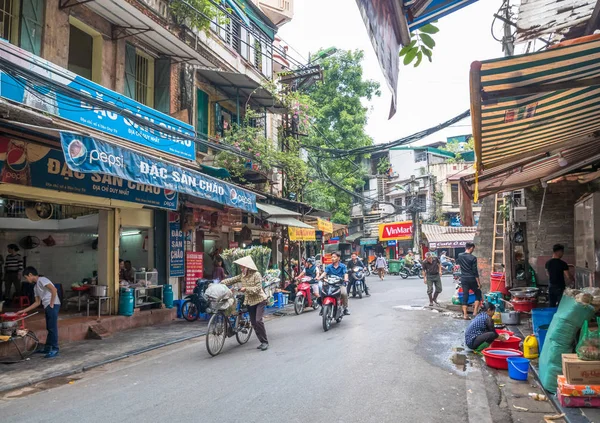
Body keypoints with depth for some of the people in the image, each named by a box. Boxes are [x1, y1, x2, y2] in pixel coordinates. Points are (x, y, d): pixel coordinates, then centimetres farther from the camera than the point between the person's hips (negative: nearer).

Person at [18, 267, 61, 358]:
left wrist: (51, 304, -16)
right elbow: (37, 302, 23)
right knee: (49, 328, 15)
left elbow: (54, 290, -20)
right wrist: (24, 310, 19)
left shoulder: (41, 280, -7)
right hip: (47, 307, 10)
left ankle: (55, 350, -5)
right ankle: (47, 348, 23)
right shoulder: (36, 287, 21)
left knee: (53, 328, -8)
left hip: (53, 306, -10)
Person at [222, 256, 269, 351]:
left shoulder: (256, 275, -14)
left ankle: (265, 342, -6)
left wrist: (246, 289, -25)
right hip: (250, 301, 7)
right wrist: (221, 284, -11)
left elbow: (257, 289, -20)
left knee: (258, 320, -17)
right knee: (253, 323, 5)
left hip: (259, 300, -7)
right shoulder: (242, 276, 4)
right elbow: (231, 280, 0)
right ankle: (262, 342, 15)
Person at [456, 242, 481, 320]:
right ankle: (475, 311, 9)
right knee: (478, 294, 14)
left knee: (465, 296, 7)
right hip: (472, 279, -4)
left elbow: (457, 263, 24)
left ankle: (465, 314, 3)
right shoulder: (473, 258, -13)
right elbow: (475, 271, -13)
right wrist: (478, 283, -8)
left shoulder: (460, 256, 2)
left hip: (463, 279, 4)